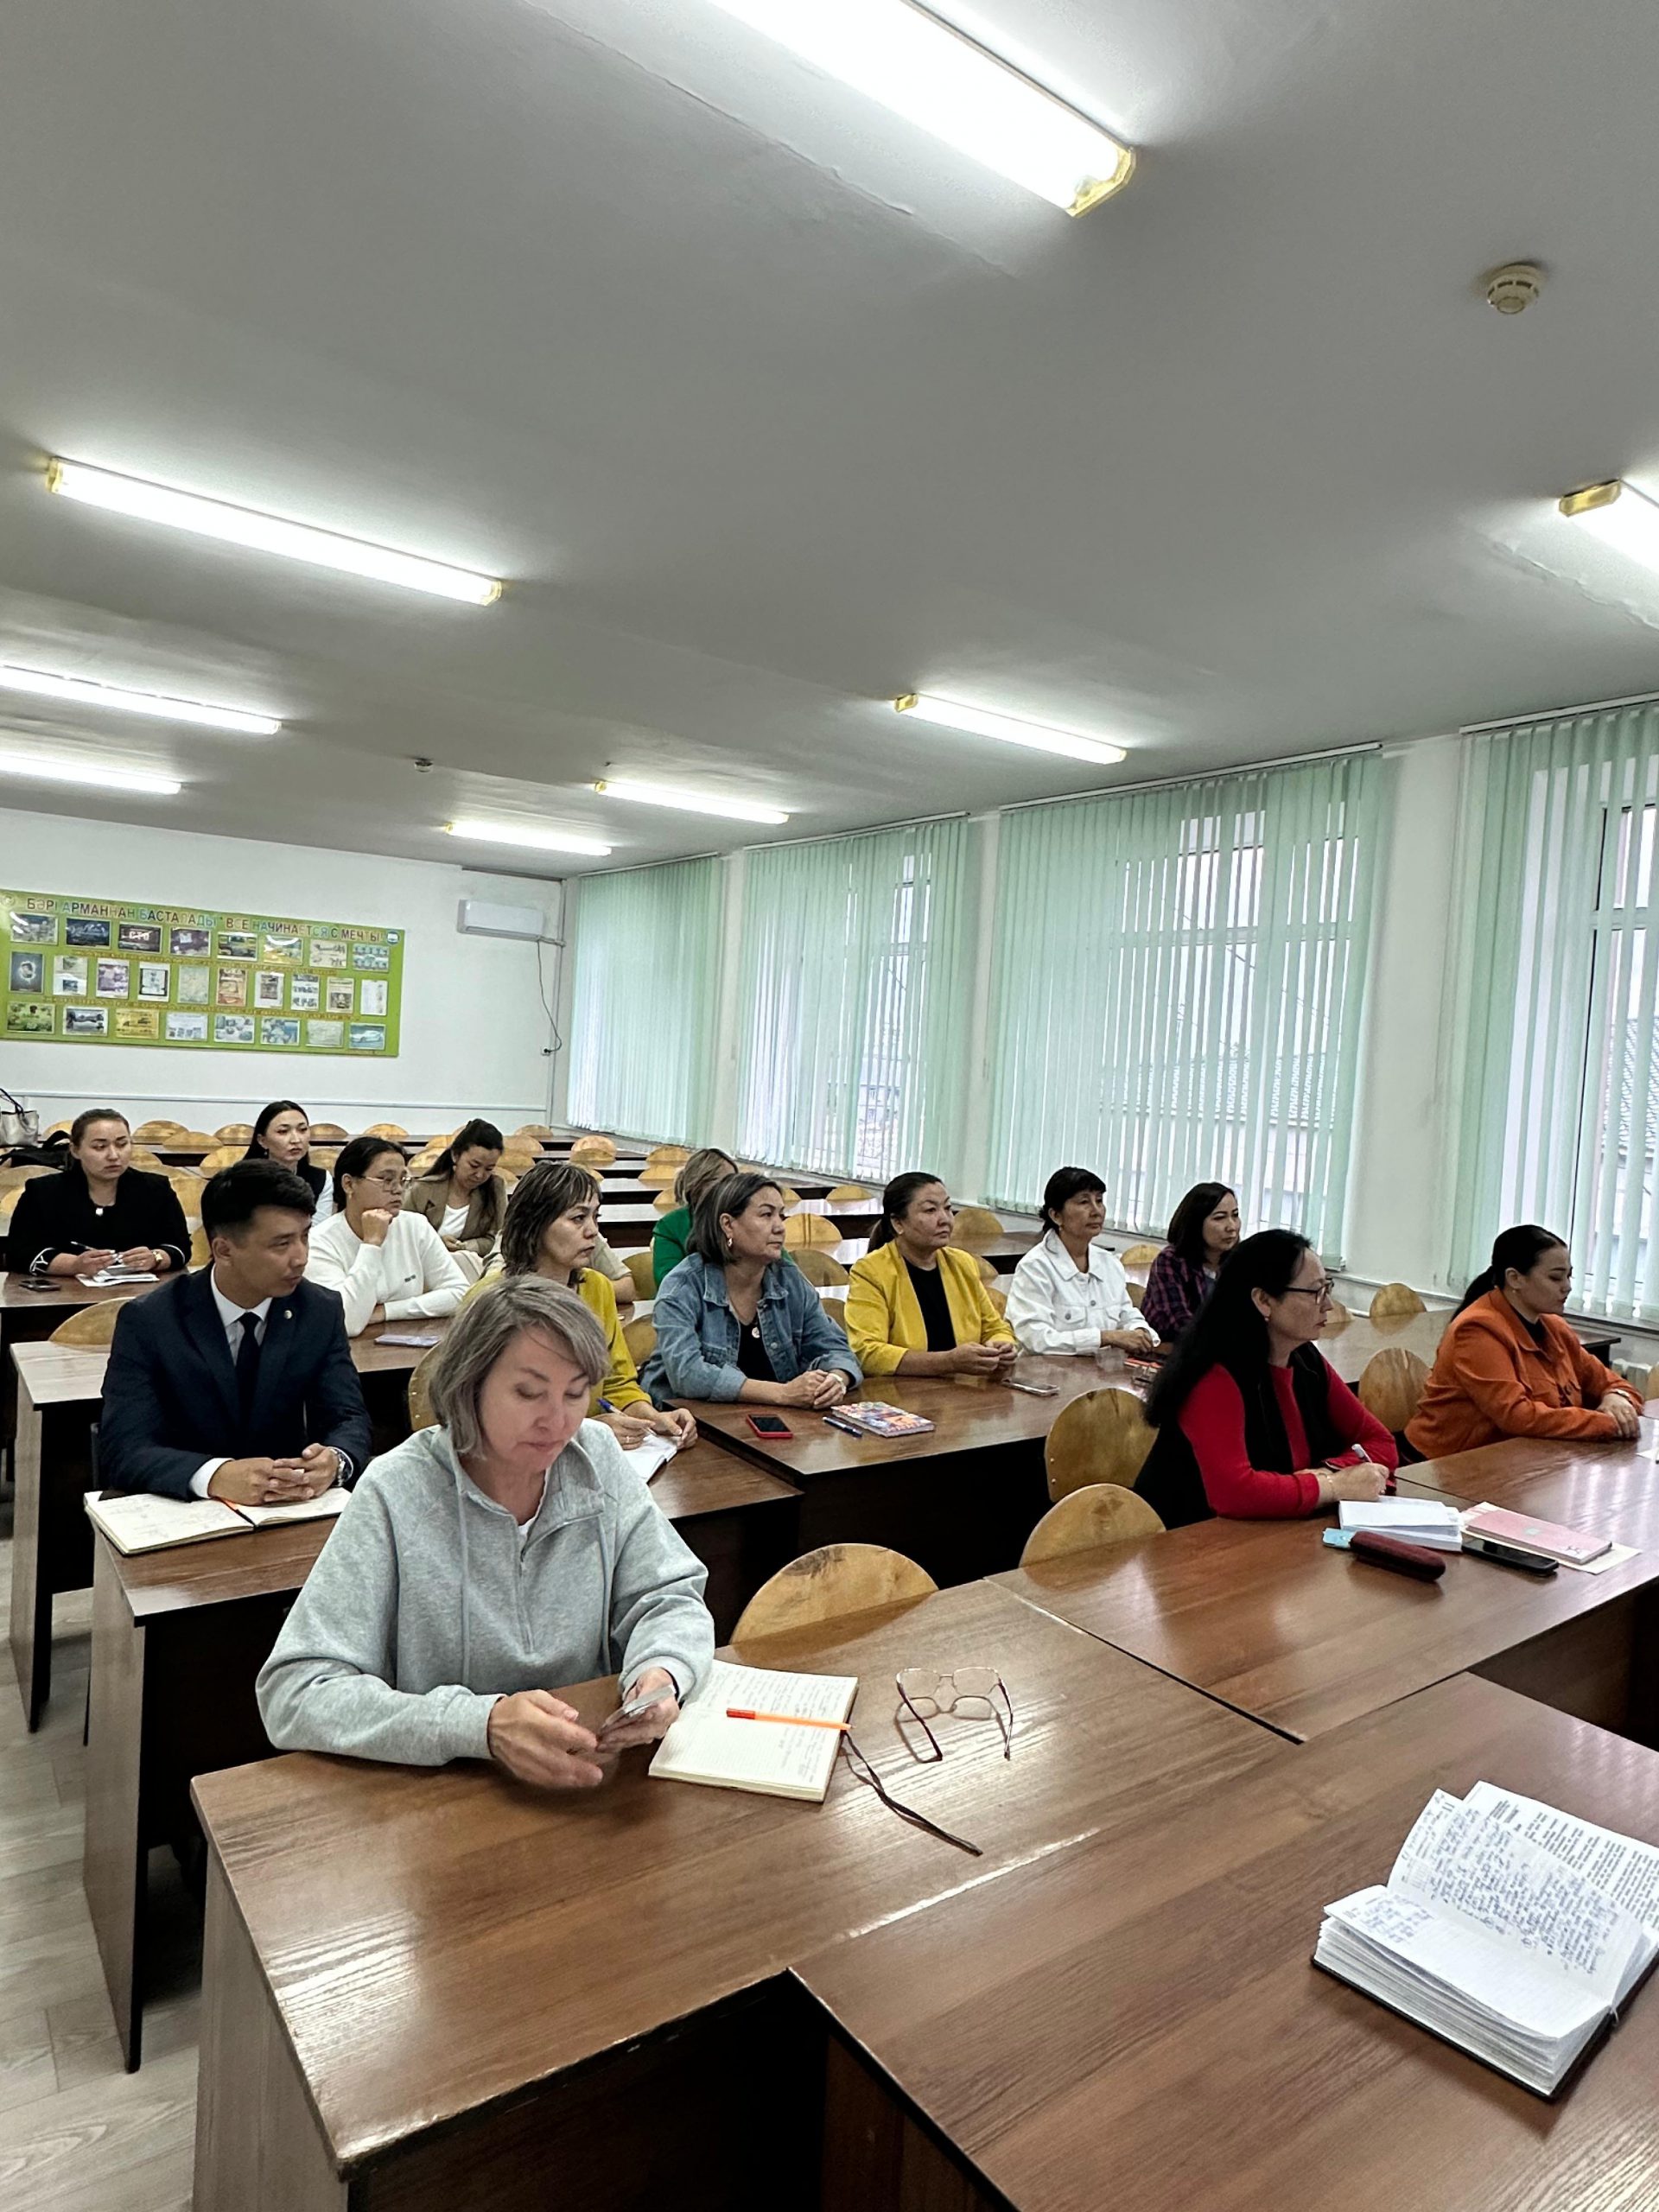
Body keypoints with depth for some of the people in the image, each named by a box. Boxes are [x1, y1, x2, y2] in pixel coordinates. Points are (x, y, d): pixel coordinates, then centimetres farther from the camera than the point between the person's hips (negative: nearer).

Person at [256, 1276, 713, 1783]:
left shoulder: (597, 1459, -2)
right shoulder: (396, 1495, -13)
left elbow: (671, 1598, 2)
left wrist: (659, 1674, -20)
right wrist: (483, 1725, -30)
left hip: (588, 1782, 0)